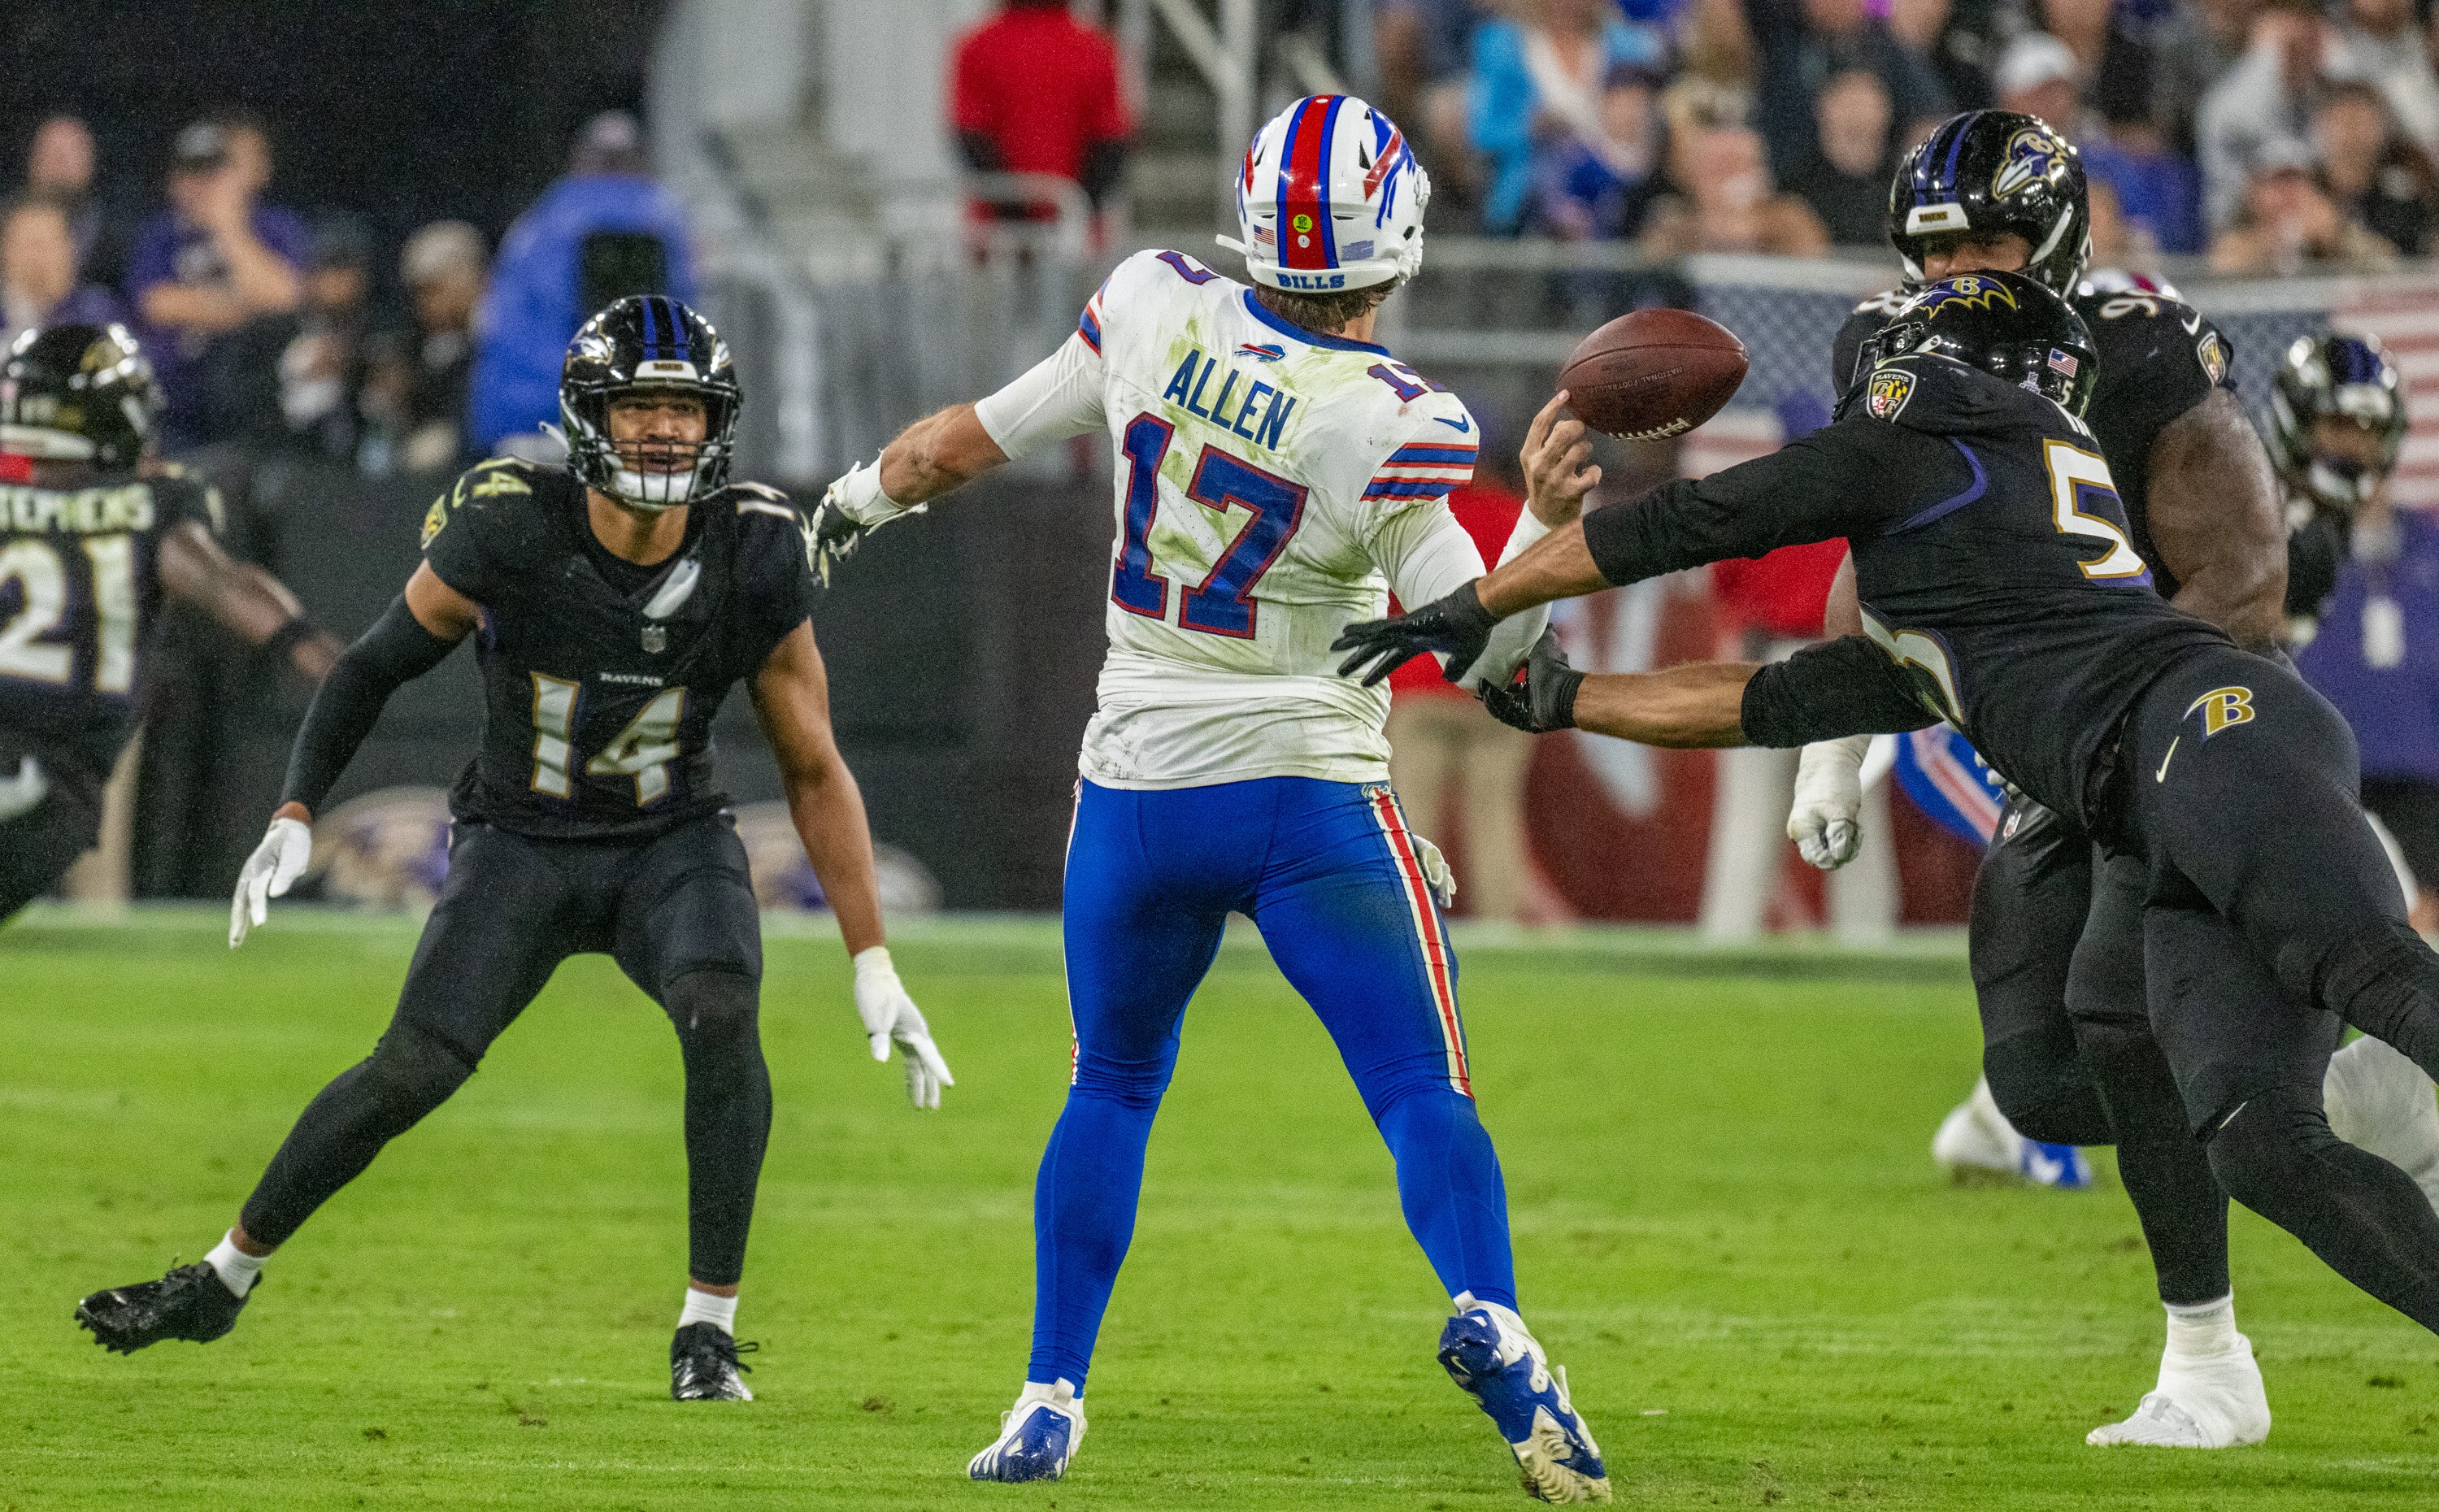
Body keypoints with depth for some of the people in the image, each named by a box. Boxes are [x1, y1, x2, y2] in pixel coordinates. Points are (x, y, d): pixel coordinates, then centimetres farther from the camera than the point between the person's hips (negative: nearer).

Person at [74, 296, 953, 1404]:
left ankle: (709, 1328, -17)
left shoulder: (755, 561, -15)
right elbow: (375, 667, -4)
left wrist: (874, 969, -7)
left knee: (721, 1014, -29)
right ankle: (224, 1279, 8)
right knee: (415, 1069, -14)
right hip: (521, 845, -1)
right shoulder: (509, 533, -20)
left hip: (673, 845, 1)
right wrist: (293, 820, -14)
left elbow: (814, 773, -6)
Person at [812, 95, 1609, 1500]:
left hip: (1138, 790, 4)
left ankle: (1051, 1399, 16)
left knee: (1113, 1089, 20)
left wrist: (863, 496, 27)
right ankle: (1489, 1313, -28)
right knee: (1424, 1093, -1)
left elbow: (979, 437, 9)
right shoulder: (1388, 428, -16)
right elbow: (1486, 646, -14)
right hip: (1310, 796, -4)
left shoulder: (1156, 306, -5)